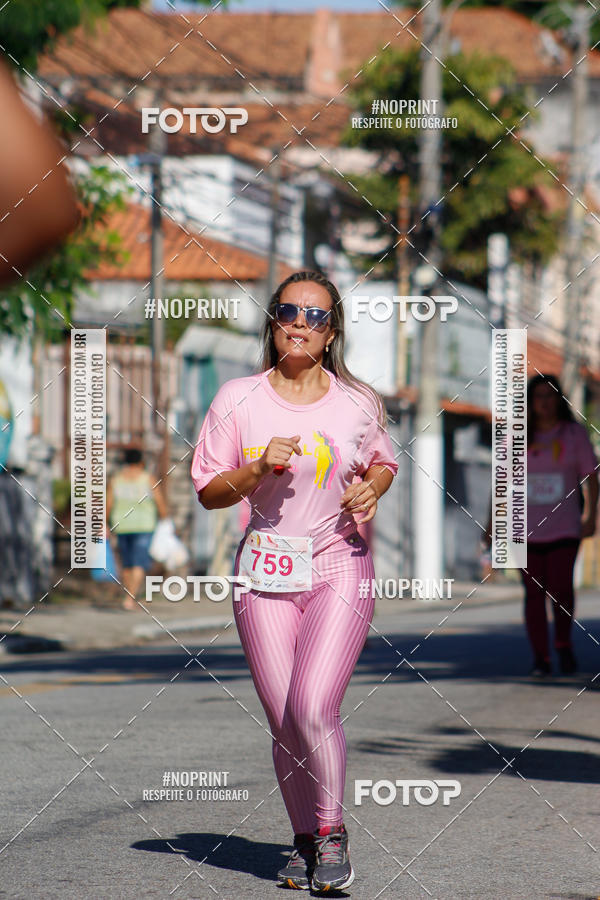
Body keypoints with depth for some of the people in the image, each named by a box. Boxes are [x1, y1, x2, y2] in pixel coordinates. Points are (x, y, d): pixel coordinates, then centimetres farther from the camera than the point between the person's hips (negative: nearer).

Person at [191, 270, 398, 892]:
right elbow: (209, 491, 4)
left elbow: (383, 462, 21)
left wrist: (371, 491, -1)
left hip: (340, 569, -1)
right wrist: (257, 470, -13)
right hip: (267, 573, 1)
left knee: (314, 709, -17)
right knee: (284, 723, 0)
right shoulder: (238, 399, 1)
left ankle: (332, 832, 0)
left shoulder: (358, 402, 3)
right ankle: (304, 840, 20)